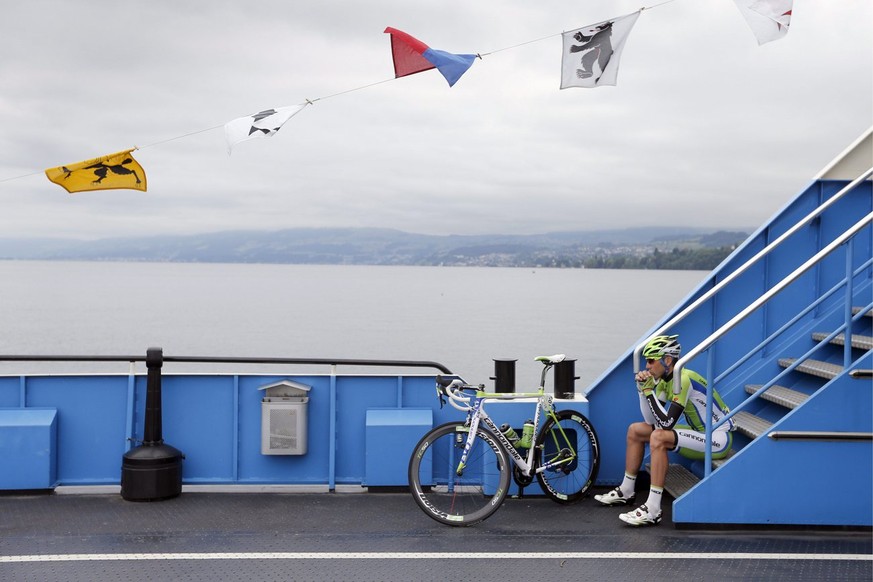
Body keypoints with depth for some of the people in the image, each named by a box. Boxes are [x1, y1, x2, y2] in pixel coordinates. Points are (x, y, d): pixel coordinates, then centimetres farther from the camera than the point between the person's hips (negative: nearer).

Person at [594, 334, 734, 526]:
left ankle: (652, 510, -29)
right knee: (635, 430, 8)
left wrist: (649, 391, -25)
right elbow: (651, 420, 0)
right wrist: (642, 388, -9)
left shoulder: (683, 379, -24)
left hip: (719, 438, -10)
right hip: (699, 433, 10)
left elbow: (666, 423, -30)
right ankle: (626, 492, 22)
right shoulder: (665, 380, 3)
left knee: (658, 437, -32)